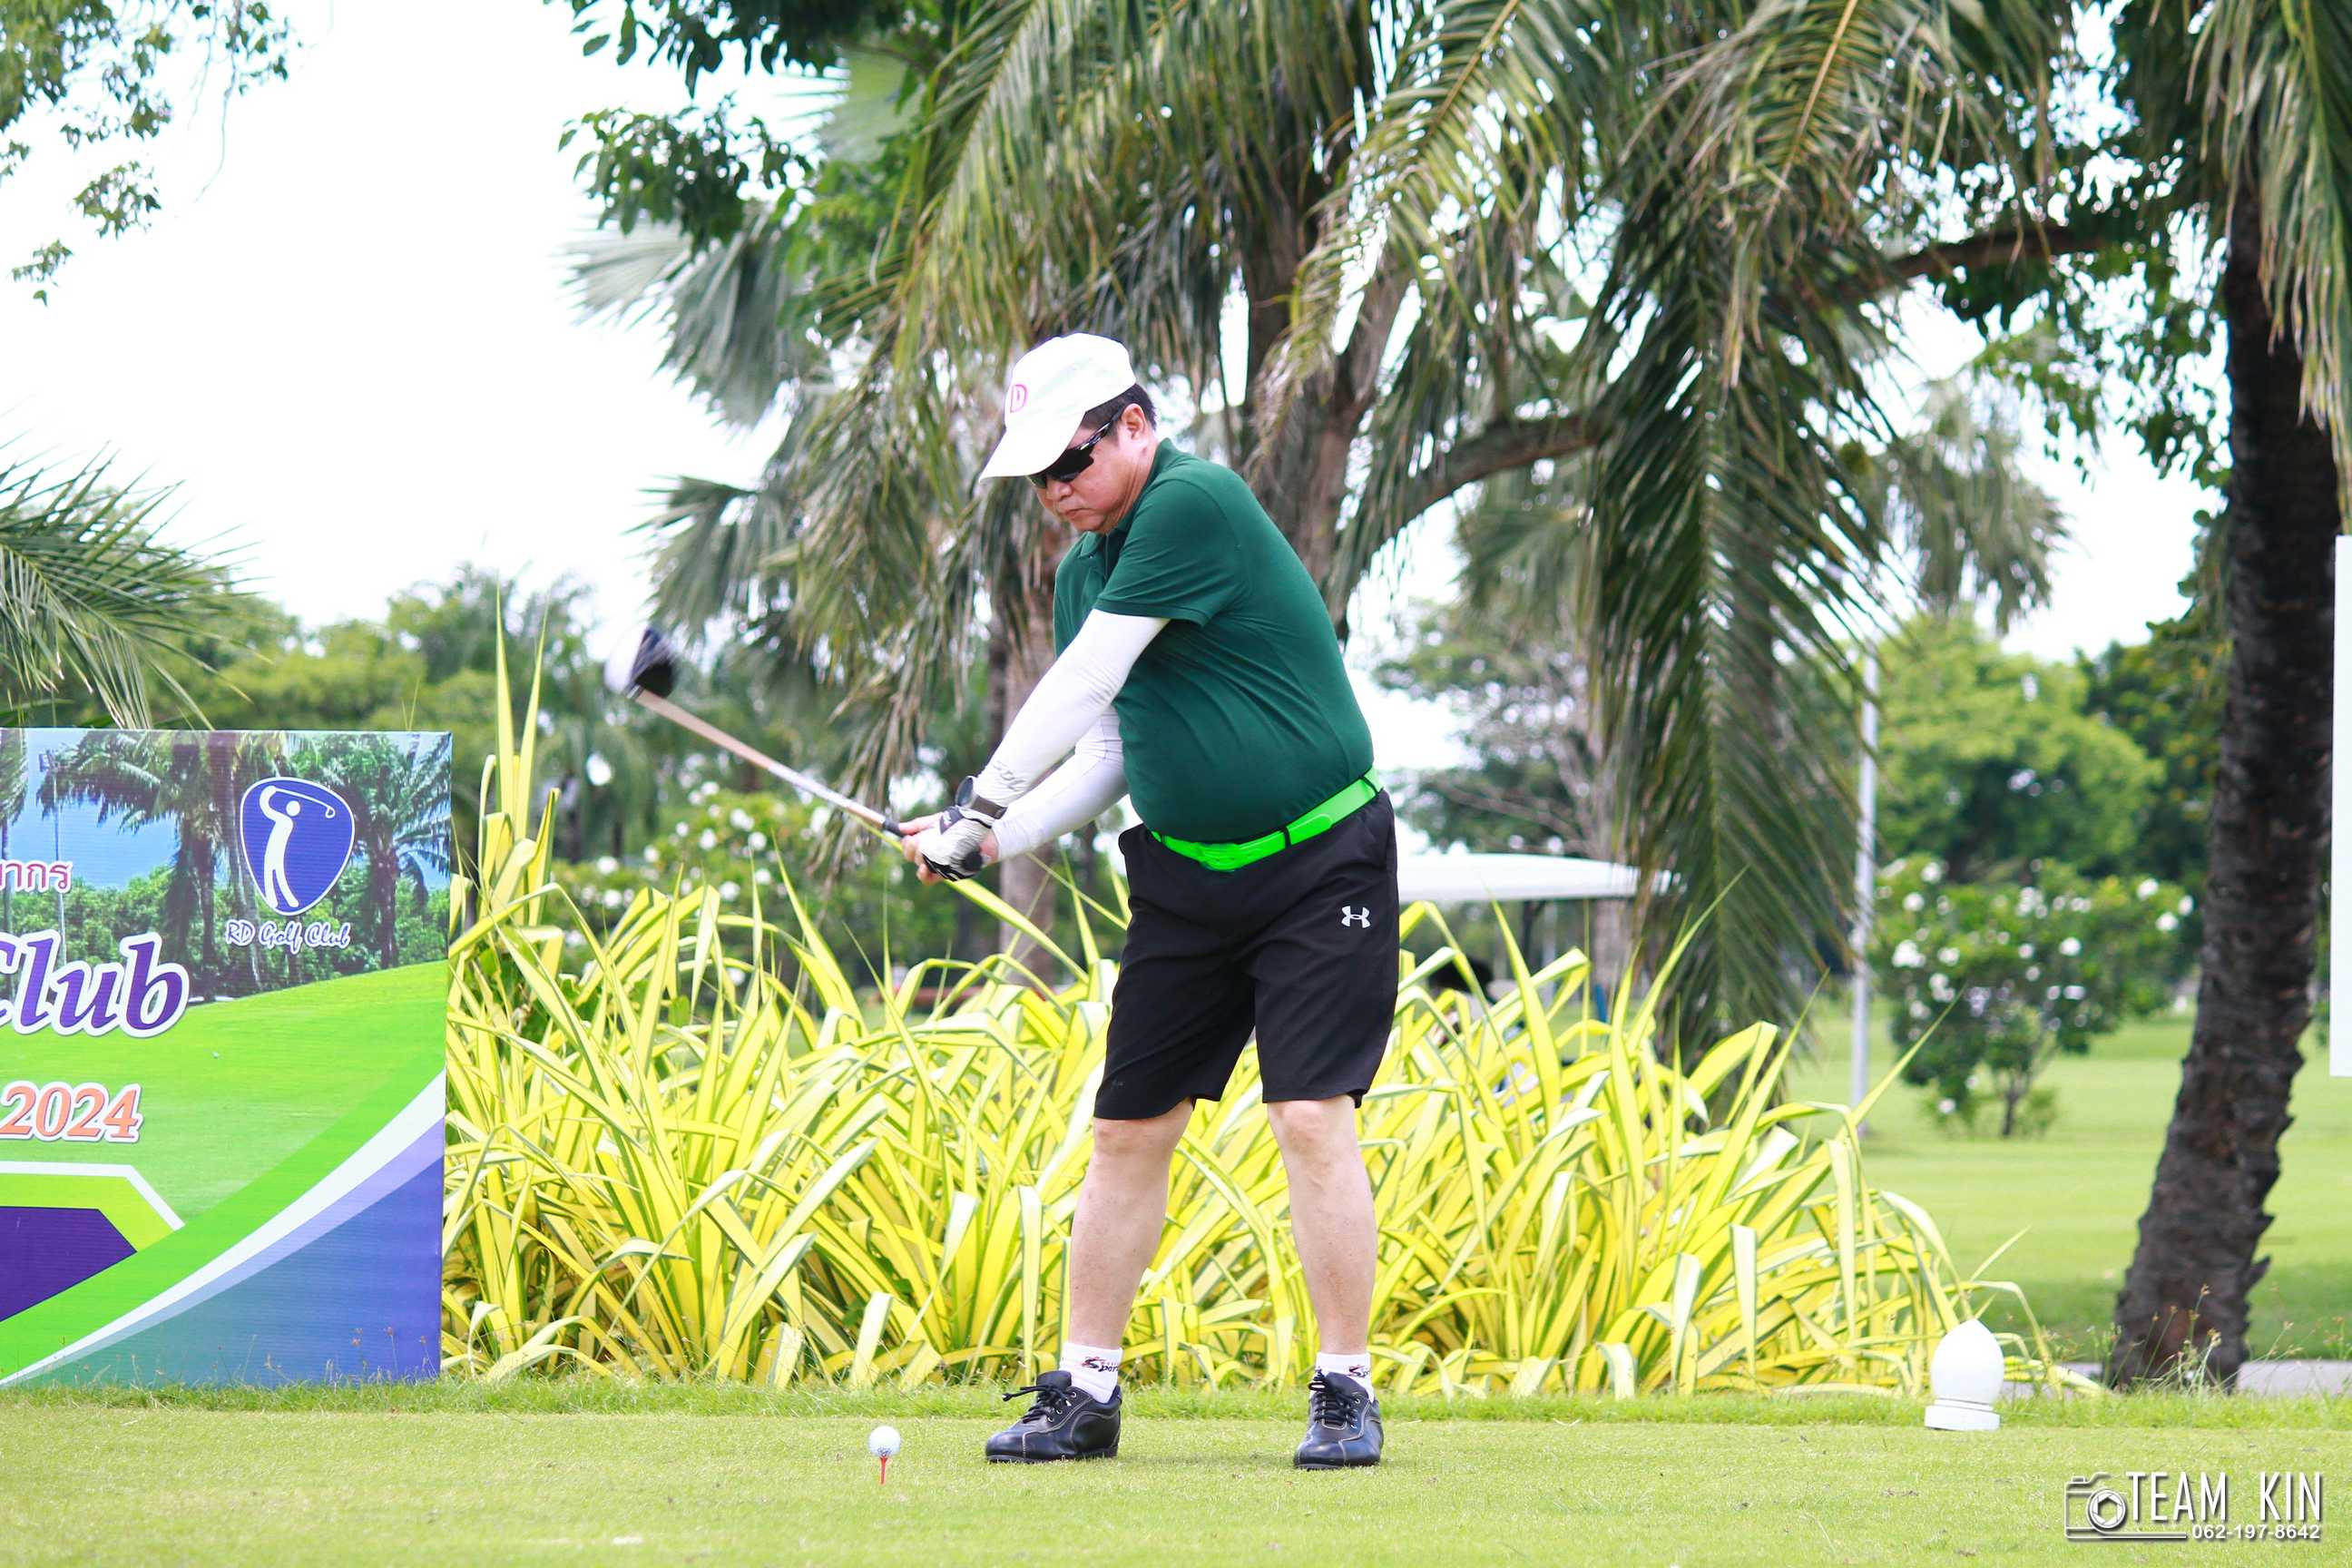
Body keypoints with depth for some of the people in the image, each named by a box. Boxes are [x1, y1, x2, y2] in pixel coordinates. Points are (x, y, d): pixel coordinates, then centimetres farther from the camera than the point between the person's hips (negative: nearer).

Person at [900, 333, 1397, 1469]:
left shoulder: (1198, 505, -17)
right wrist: (1000, 838, -2)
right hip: (1185, 880, 8)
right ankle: (1084, 1390, 12)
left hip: (1319, 864, -8)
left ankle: (1346, 1391, -6)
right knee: (1130, 1128, 5)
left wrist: (979, 803, -10)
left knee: (1311, 1117, -14)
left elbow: (1084, 684, -18)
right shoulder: (1082, 571, 10)